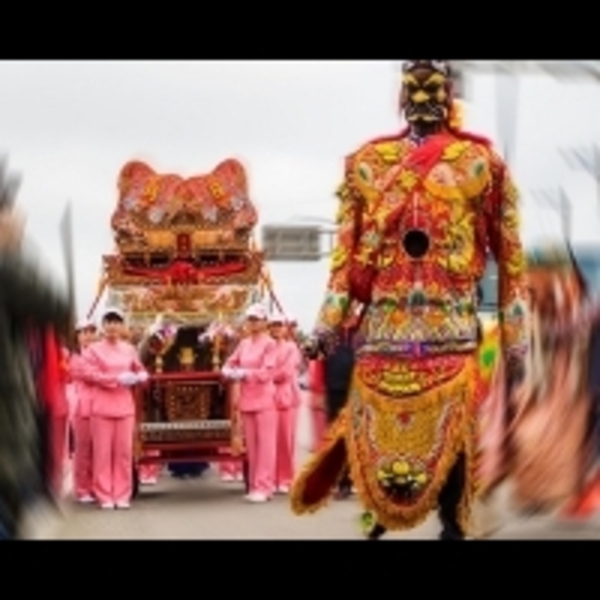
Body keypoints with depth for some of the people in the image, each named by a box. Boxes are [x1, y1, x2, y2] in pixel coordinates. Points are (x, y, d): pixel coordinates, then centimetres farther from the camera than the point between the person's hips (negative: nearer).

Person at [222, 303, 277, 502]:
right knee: (251, 445, 8)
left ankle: (264, 487, -5)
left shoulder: (269, 344, -7)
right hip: (246, 400, 6)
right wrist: (229, 372, -6)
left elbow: (266, 372, -13)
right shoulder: (244, 344, 12)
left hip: (264, 399, -6)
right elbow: (229, 364, 16)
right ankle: (254, 485, 12)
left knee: (265, 444, -5)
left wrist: (244, 374, -14)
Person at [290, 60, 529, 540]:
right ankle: (379, 517, 16)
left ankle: (453, 526, 3)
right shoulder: (369, 163, 12)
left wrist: (515, 342, 2)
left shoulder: (479, 163, 7)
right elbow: (347, 251, 11)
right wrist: (330, 321, 2)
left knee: (449, 430, -5)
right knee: (379, 430, 2)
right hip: (383, 324, 2)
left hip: (451, 326, -2)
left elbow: (509, 255, 6)